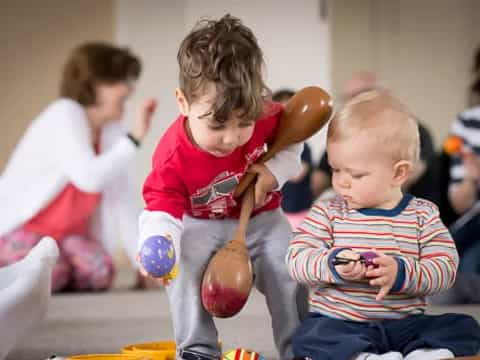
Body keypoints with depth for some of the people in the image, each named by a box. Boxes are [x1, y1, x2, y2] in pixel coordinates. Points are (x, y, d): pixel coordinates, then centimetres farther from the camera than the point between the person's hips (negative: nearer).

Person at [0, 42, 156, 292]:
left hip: (66, 233, 5)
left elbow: (123, 200, -1)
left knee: (100, 272, -25)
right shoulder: (64, 115, -20)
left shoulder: (111, 130, 0)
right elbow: (89, 177, -35)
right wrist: (135, 138, -28)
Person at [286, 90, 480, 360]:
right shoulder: (328, 213, 5)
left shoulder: (423, 215, 4)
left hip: (404, 324, 1)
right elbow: (297, 259, -5)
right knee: (311, 336, -31)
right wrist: (332, 265, -25)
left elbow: (445, 268, -6)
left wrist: (401, 273, -24)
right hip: (340, 324, -1)